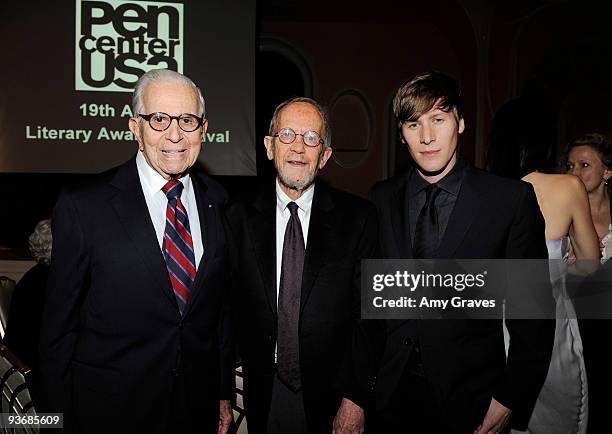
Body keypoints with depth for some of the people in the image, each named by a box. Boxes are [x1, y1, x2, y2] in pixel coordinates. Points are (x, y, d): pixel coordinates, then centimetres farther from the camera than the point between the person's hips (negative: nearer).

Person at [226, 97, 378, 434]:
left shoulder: (358, 217, -7)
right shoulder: (239, 217, -3)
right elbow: (227, 310, -1)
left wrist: (356, 398, -9)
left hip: (331, 395, -1)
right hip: (263, 397, 1)